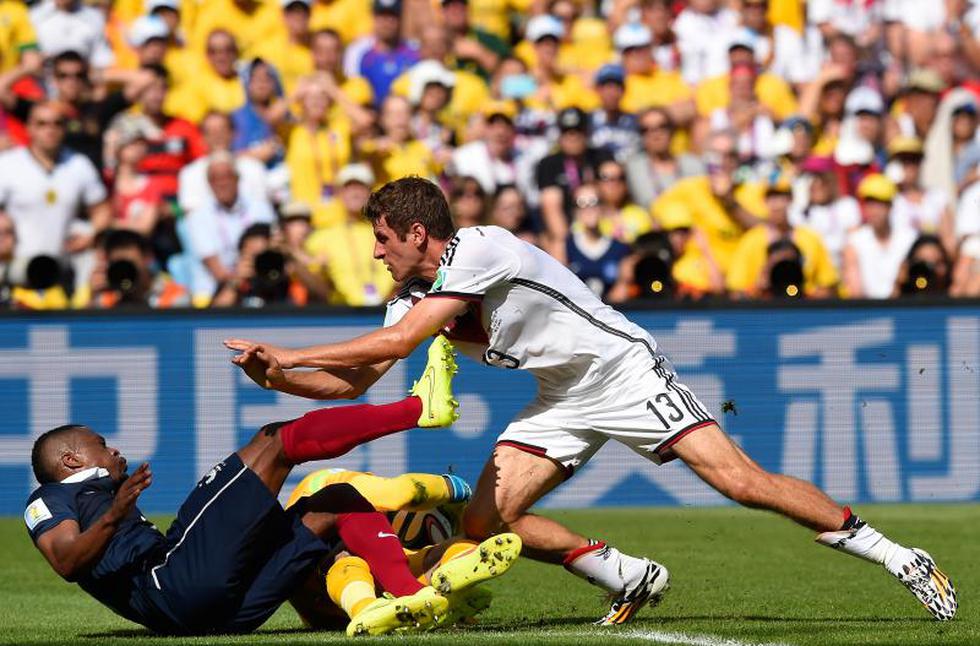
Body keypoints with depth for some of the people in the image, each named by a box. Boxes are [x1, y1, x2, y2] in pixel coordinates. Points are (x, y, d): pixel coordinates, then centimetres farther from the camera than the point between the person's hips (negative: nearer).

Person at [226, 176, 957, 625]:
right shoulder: (415, 292, 5)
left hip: (623, 369, -8)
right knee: (486, 522, -7)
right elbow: (356, 381, 8)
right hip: (563, 401, 9)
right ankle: (631, 578, 6)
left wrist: (289, 353, -23)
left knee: (740, 480, -19)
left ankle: (898, 557, -12)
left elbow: (396, 341, -29)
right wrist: (277, 377, -8)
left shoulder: (477, 248, -23)